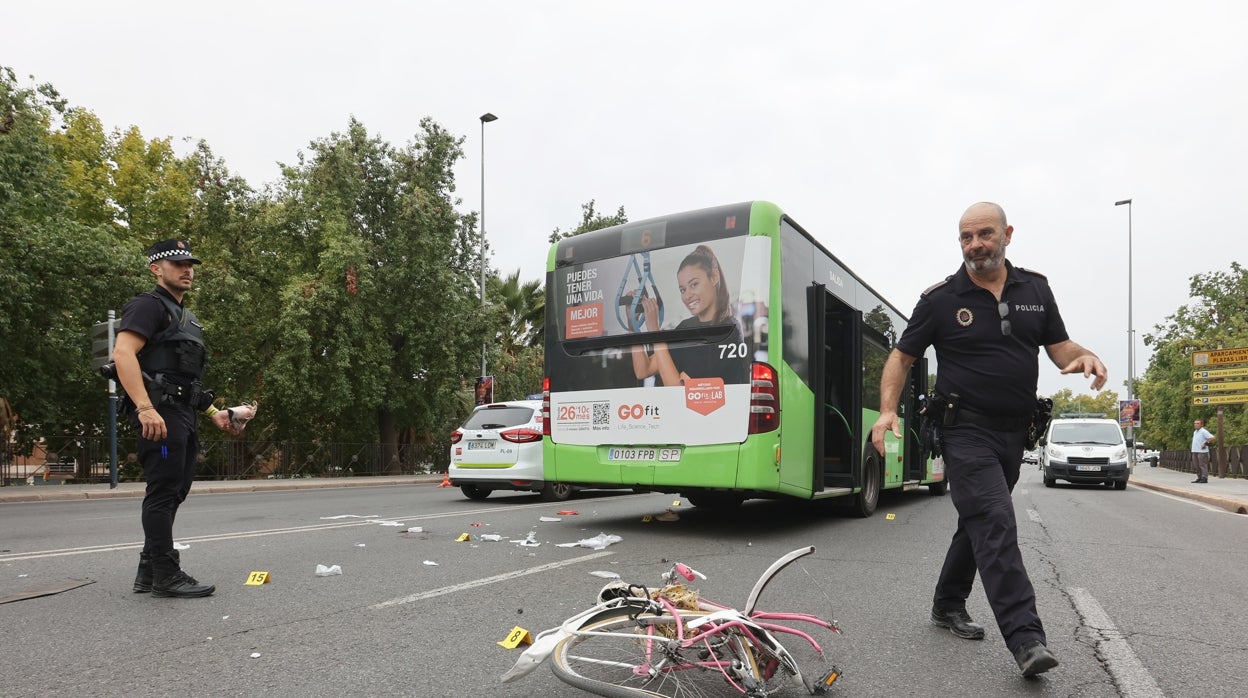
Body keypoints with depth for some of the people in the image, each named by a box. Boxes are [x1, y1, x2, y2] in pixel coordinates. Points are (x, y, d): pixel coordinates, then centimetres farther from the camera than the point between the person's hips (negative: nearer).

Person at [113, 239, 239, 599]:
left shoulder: (183, 316, 25)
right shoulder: (148, 305, -4)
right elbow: (123, 354, -19)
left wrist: (213, 412, 21)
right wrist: (145, 408, -29)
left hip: (182, 414, 10)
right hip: (160, 412, -10)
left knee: (173, 493, 12)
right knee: (164, 492, -7)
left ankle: (150, 572, 21)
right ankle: (165, 575, -1)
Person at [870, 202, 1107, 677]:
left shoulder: (1035, 289, 7)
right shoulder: (941, 299, -5)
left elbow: (1059, 347, 12)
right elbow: (902, 356, -2)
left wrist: (1083, 356, -13)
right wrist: (888, 410, -16)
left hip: (1013, 432, 5)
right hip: (967, 430, -5)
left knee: (979, 522, 16)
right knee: (996, 525, -16)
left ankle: (948, 604, 33)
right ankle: (1026, 638, -15)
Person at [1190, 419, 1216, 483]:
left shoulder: (1203, 431, -9)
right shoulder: (1195, 432, 18)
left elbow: (1212, 438, -20)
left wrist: (1206, 444, -15)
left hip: (1202, 452, -9)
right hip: (1195, 451, 9)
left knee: (1203, 465, -8)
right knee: (1196, 466, 9)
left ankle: (1204, 478, -6)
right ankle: (1199, 478, 15)